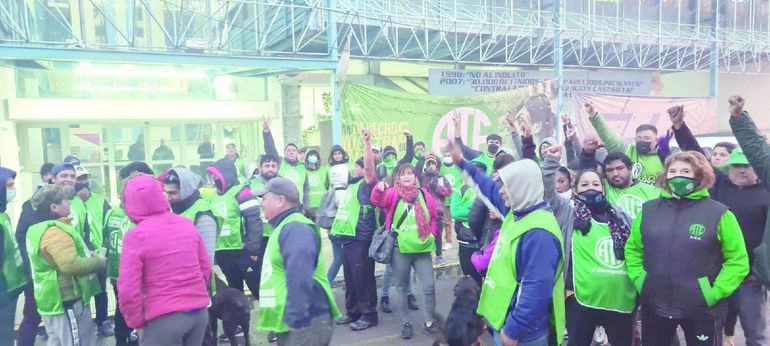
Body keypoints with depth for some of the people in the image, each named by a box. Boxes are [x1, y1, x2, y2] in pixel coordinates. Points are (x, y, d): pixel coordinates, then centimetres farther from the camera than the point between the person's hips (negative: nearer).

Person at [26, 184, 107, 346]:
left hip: (56, 300, 11)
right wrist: (99, 262, -18)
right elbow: (72, 265, -33)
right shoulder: (55, 231, -22)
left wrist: (85, 254, 7)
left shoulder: (39, 228, 12)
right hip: (66, 302, -11)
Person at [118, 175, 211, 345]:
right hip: (200, 311, 5)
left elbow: (128, 291, -11)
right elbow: (205, 266, 10)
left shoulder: (135, 237, -11)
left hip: (164, 318, -5)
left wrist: (137, 323, 2)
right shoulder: (186, 224, 4)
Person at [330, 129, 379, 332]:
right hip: (348, 238, 9)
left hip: (361, 239, -9)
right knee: (350, 278, 15)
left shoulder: (367, 185, -5)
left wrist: (367, 142, -28)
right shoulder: (352, 186, 20)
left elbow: (369, 166, -24)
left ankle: (369, 315, 6)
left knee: (363, 278, -4)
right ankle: (352, 312, 27)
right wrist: (336, 227, 25)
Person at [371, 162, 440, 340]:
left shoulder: (425, 195, 8)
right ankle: (406, 323, 25)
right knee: (402, 288, 10)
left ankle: (430, 321, 21)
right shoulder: (393, 194, -1)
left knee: (429, 287, 2)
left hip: (422, 249, 2)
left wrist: (432, 235, 3)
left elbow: (434, 218, 16)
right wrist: (379, 189, -42)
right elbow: (378, 201, -22)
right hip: (400, 250, -1)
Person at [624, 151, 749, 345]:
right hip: (653, 306, 3)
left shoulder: (719, 213, -7)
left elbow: (738, 261, -5)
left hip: (702, 310, -2)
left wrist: (715, 293, -12)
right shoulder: (648, 210, 1)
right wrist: (639, 280, -1)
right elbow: (632, 248, 10)